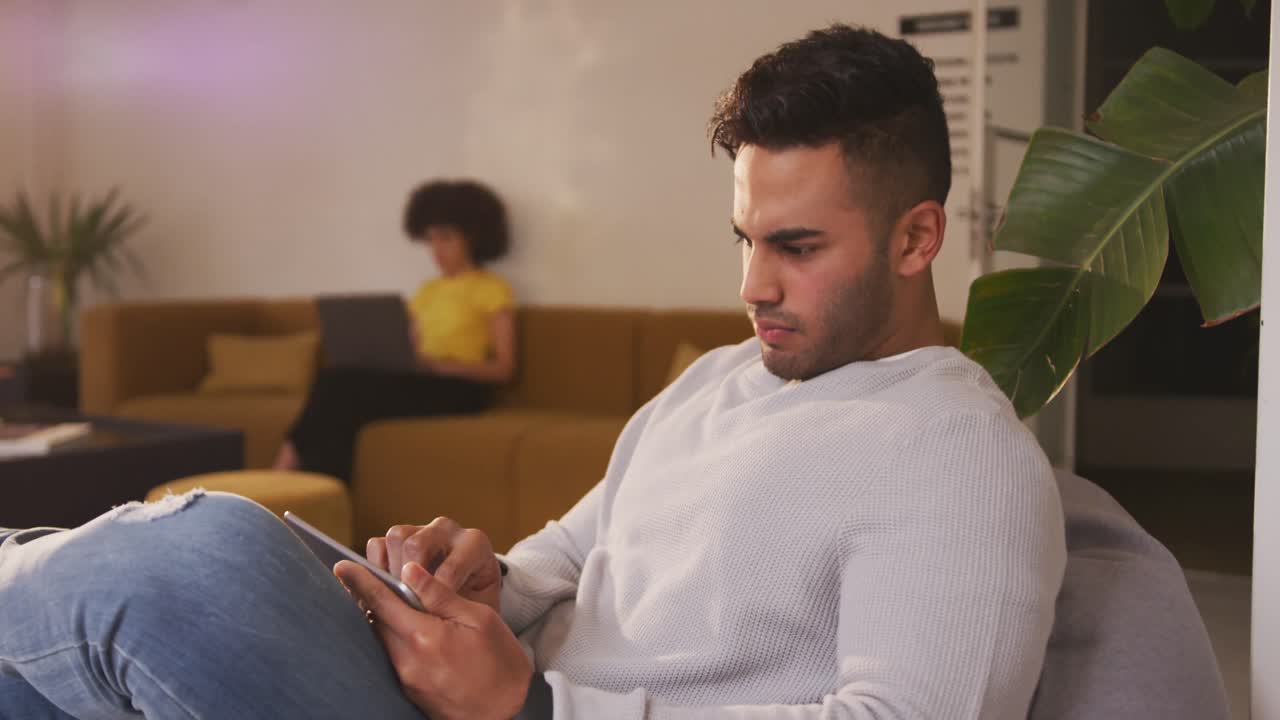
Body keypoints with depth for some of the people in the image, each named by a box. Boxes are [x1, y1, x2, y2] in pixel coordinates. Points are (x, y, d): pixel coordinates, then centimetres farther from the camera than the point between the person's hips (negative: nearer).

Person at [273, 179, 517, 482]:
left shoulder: (493, 290, 3)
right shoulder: (427, 291, 24)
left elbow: (503, 368, -4)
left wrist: (442, 365, -17)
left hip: (456, 392, -6)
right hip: (418, 385, 6)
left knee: (342, 386, -29)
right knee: (334, 381, -26)